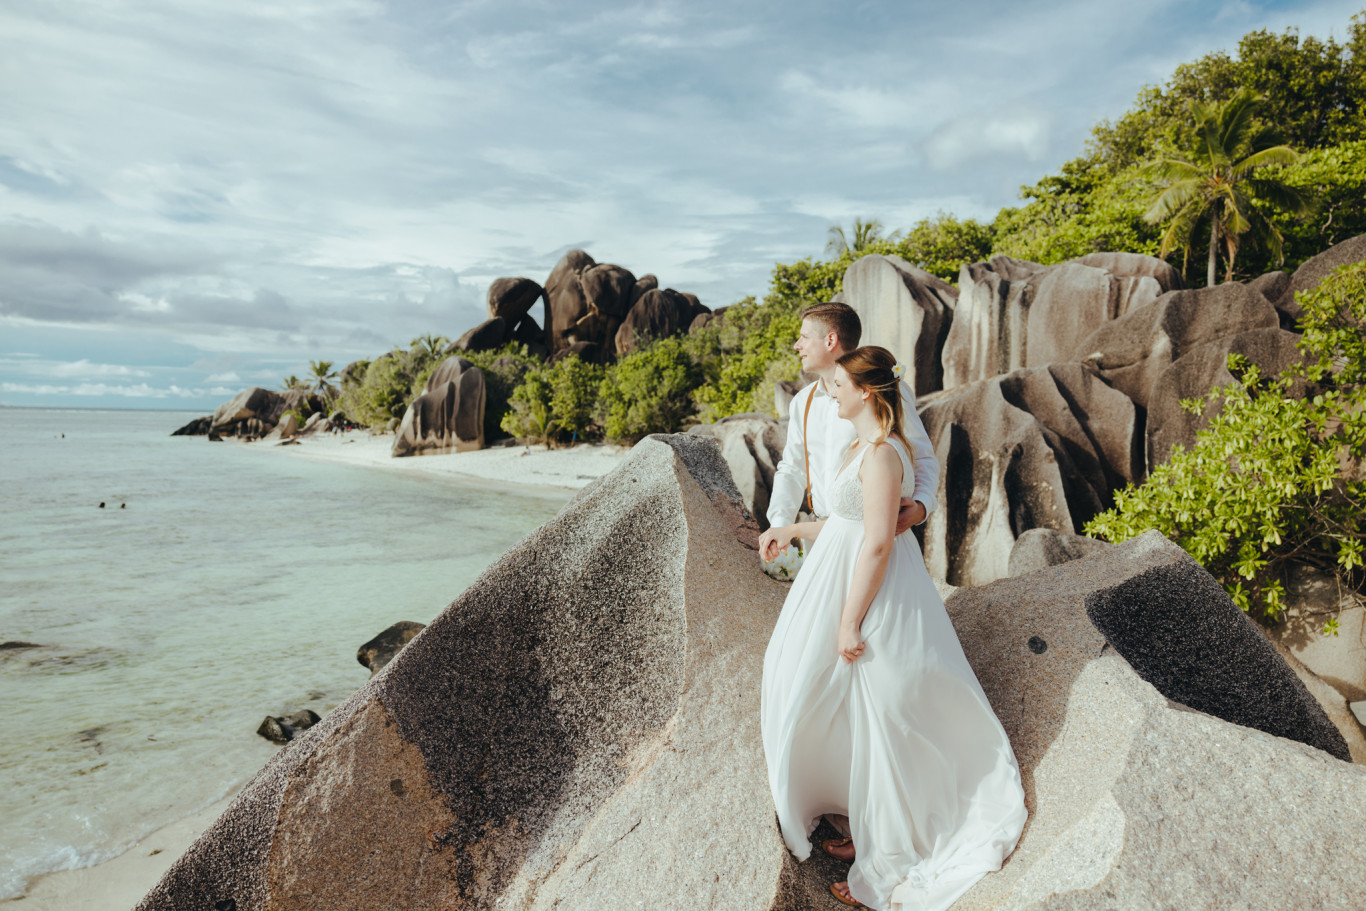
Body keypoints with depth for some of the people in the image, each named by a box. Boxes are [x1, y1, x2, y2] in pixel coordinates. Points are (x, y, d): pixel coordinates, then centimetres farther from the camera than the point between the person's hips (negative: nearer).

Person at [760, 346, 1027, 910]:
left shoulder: (881, 453, -21)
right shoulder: (865, 446, 11)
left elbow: (878, 542, -24)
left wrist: (850, 622, -22)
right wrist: (797, 530, 25)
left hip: (874, 598, -10)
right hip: (848, 582, 10)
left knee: (880, 725, 3)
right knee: (853, 717, 19)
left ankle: (889, 864, 21)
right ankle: (870, 831, 37)